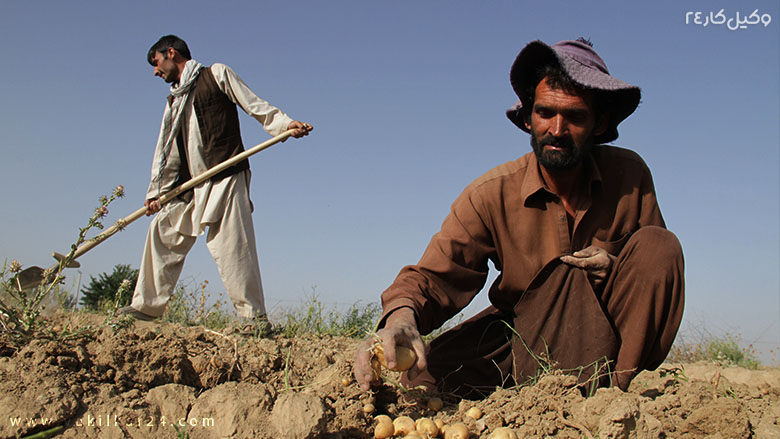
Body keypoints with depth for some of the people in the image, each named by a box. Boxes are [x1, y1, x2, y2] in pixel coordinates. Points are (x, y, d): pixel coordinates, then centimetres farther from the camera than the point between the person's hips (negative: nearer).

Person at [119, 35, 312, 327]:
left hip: (225, 178, -8)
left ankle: (255, 317, -12)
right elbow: (166, 150, 21)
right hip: (192, 186, 8)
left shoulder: (217, 74, 6)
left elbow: (254, 105, 0)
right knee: (163, 230, 8)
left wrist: (285, 124, -14)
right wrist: (156, 191, 14)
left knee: (231, 245, -14)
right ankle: (148, 305, 19)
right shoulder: (174, 102, 23)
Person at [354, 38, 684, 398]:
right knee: (424, 374, -25)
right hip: (524, 327, 0)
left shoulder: (629, 175, -10)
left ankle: (614, 388, -20)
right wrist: (401, 317, -45)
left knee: (660, 243, -24)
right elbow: (434, 275, -21)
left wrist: (616, 269, -22)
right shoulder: (491, 194, -14)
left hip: (609, 327, 1)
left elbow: (658, 262, 2)